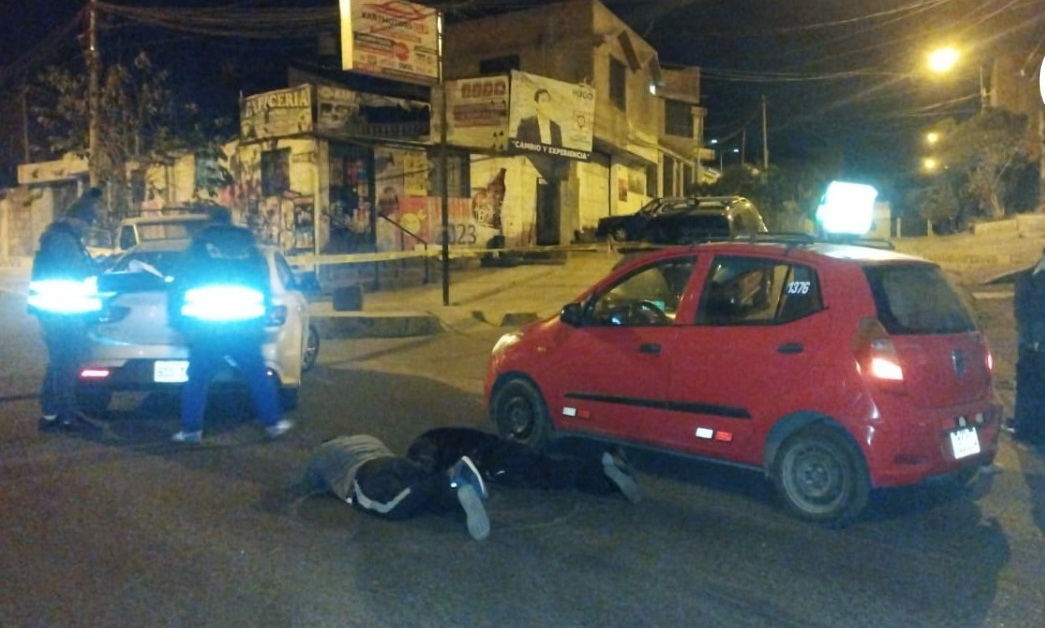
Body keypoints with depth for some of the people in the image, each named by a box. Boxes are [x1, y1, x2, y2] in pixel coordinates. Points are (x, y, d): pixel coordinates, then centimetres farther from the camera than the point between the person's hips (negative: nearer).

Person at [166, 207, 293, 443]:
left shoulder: (199, 247, 6)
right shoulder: (249, 247, 12)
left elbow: (179, 284, 5)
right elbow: (265, 284, 14)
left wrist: (176, 316, 13)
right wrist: (262, 316, 21)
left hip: (205, 328, -2)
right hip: (245, 327, 2)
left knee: (197, 380, 7)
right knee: (259, 377, 10)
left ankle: (191, 429, 8)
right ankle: (273, 423, 13)